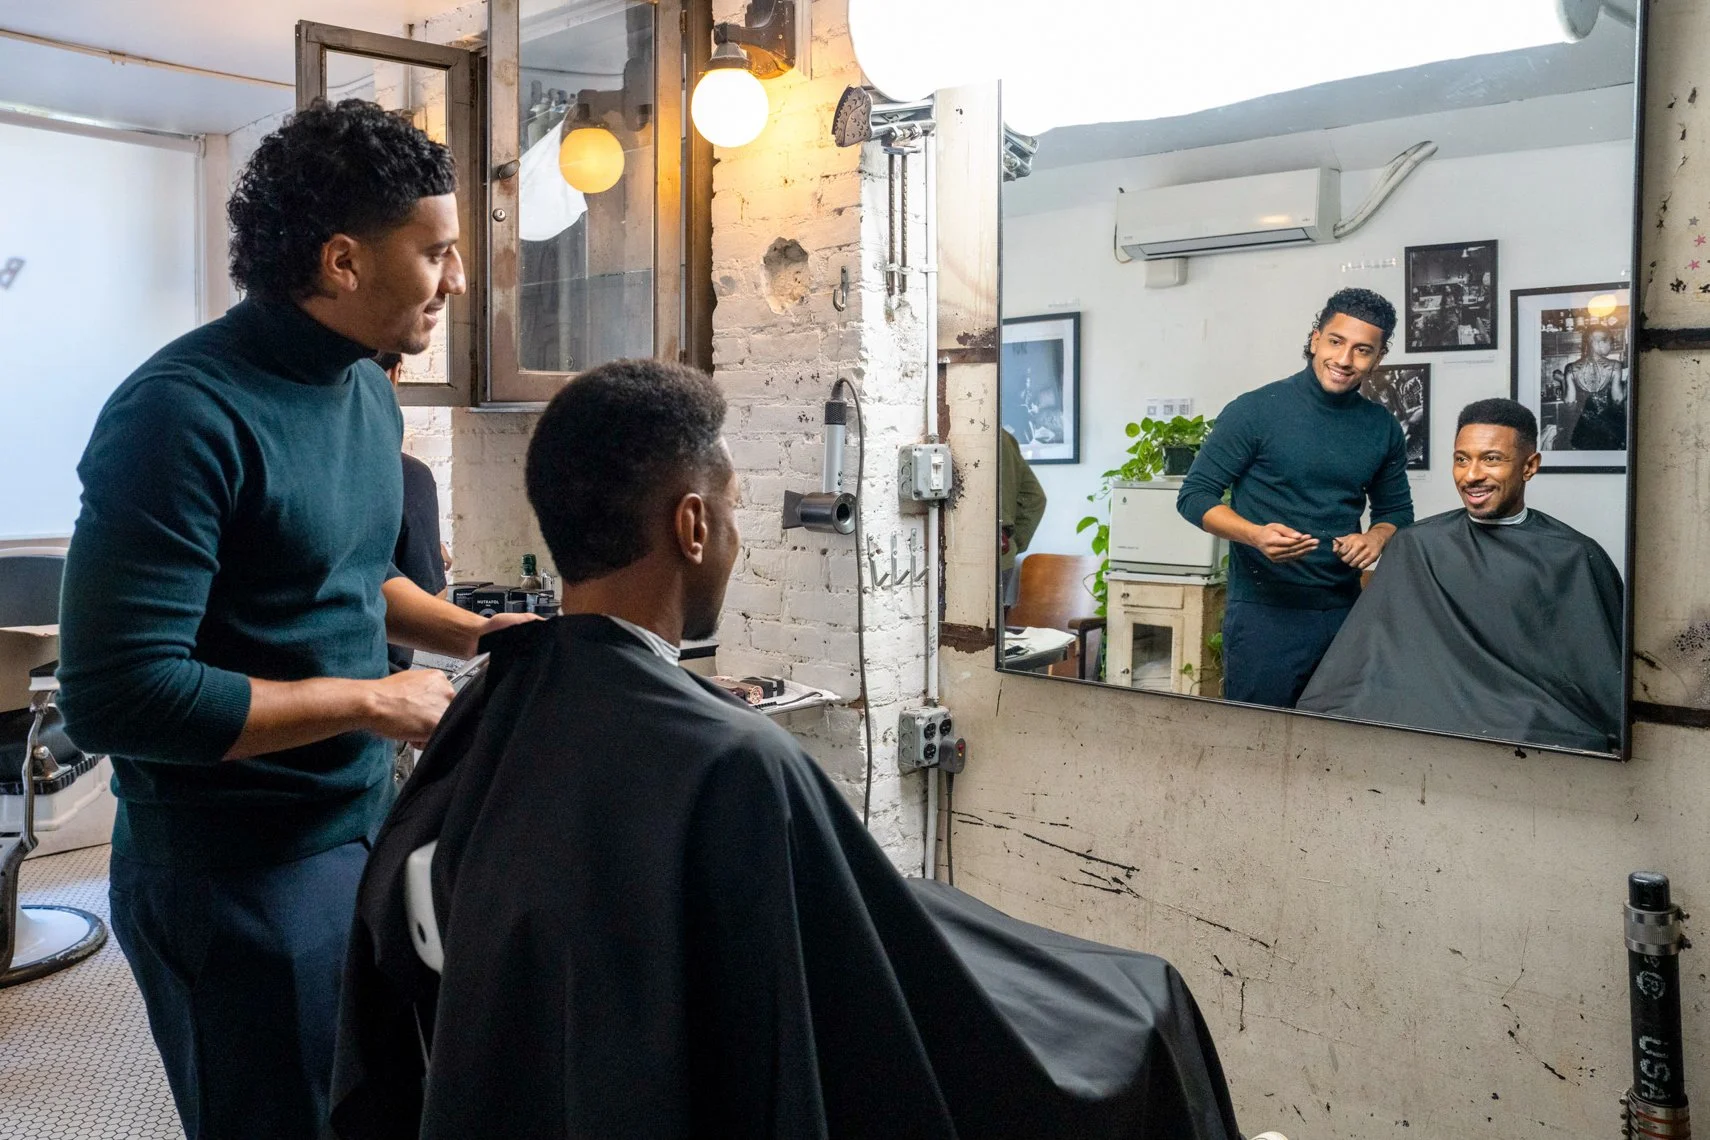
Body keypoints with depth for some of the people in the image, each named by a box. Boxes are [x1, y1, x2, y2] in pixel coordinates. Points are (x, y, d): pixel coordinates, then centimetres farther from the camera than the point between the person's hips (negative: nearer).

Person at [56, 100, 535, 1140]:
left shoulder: (370, 392, 5)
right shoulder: (188, 412, -22)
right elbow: (119, 695, -26)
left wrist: (475, 633, 4)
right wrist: (370, 702, -20)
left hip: (365, 825, 8)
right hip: (237, 872, -8)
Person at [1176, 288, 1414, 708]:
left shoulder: (1383, 429, 9)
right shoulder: (1256, 410, -6)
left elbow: (1396, 511, 20)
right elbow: (1194, 495, -6)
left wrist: (1376, 538, -4)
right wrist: (1255, 534, -23)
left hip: (1343, 611, 5)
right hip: (1264, 611, -4)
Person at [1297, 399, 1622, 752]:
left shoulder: (1576, 558, 6)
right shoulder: (1415, 546, 9)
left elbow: (1606, 676, 8)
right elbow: (1373, 650, 5)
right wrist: (1316, 724, -8)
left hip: (1546, 731, -1)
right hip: (1432, 716, 1)